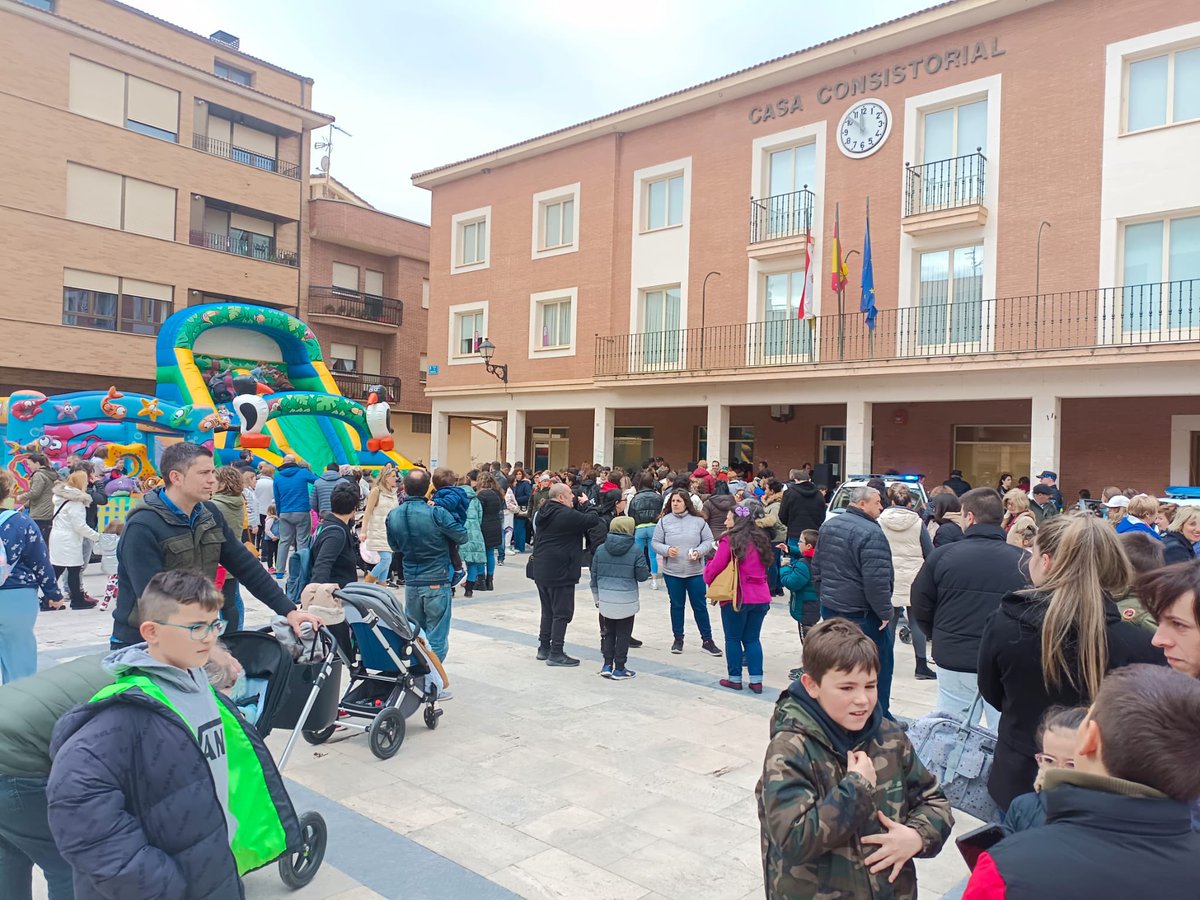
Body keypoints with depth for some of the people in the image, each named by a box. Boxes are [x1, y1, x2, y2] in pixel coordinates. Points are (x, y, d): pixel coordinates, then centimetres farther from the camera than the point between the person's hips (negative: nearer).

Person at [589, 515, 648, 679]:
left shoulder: (600, 549, 2)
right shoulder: (636, 551, -9)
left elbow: (594, 575, 7)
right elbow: (642, 575, -6)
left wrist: (597, 597, 17)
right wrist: (646, 568, 16)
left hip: (605, 600, 3)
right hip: (627, 601, -3)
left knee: (608, 632, 17)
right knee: (623, 634, 7)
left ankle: (607, 665, 19)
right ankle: (619, 668, 12)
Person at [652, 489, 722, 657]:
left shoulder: (698, 520, -2)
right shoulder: (664, 521, -2)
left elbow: (708, 540, 3)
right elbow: (655, 542, 1)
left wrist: (699, 552, -15)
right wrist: (666, 550, -18)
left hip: (696, 571, 0)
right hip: (672, 572, 0)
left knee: (700, 606, 6)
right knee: (676, 605, 13)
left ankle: (707, 640, 16)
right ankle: (678, 639, 27)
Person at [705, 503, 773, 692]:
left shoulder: (729, 541, -12)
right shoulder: (760, 540, 7)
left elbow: (714, 568, -11)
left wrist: (707, 577, 8)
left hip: (736, 598, -5)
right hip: (761, 597, 5)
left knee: (733, 639, 9)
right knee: (753, 639, 13)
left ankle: (735, 679, 15)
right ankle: (756, 680, 12)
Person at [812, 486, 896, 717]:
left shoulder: (828, 526, 9)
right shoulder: (870, 532, -19)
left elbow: (817, 568, 16)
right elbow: (876, 580, -24)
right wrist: (885, 612, -14)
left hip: (830, 608, 8)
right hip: (861, 612, -8)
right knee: (879, 665, 7)